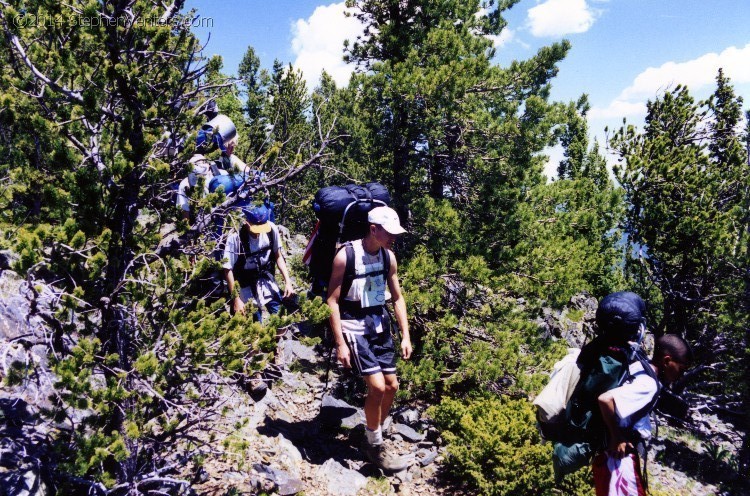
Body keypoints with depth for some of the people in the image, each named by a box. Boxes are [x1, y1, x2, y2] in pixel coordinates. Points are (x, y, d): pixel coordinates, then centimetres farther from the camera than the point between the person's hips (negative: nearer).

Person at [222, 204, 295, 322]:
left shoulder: (272, 229, -17)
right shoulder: (235, 238, -26)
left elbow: (278, 256, -2)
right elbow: (228, 270, -18)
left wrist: (288, 281, -9)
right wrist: (236, 299, -17)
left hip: (266, 279, 3)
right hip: (246, 285, -3)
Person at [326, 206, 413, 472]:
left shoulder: (389, 257, 1)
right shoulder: (346, 256, -17)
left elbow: (397, 297, 9)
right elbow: (332, 301, -14)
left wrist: (406, 335, 3)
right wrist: (340, 343, -17)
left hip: (380, 325, 7)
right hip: (354, 327, -6)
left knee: (391, 386, 8)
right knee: (377, 386, -14)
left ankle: (374, 434, 30)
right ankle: (374, 445, 9)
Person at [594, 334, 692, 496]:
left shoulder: (638, 367, 2)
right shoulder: (648, 384, -23)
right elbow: (605, 399, -36)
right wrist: (616, 438, -22)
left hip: (611, 453, 9)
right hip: (618, 455, -9)